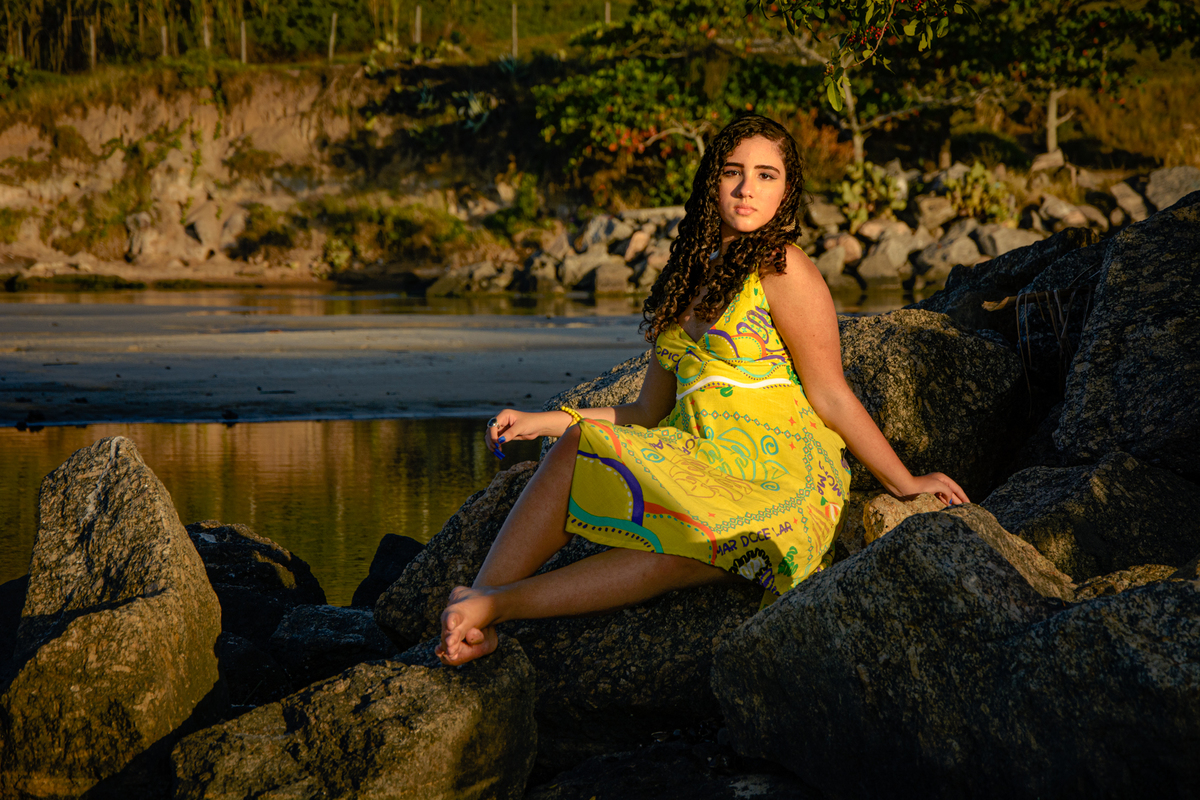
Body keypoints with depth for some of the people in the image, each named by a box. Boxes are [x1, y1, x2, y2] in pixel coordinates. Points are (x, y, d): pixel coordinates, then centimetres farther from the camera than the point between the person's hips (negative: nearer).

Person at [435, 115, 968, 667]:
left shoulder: (782, 269, -2)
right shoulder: (687, 278, 20)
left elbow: (831, 397, -1)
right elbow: (650, 413, 21)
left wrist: (903, 483, -3)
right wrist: (544, 422, 15)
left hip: (780, 470, -6)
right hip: (698, 453, 6)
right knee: (576, 448, -25)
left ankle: (492, 604, -39)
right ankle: (477, 612, -32)